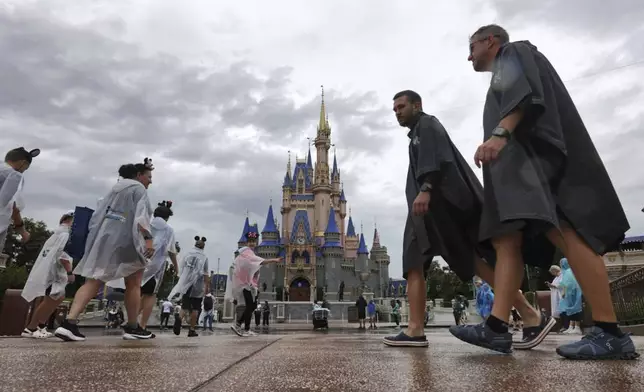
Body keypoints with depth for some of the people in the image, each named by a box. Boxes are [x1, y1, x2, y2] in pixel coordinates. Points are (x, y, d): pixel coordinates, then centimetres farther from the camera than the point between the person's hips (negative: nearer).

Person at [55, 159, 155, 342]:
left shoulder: (115, 188, 23)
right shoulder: (139, 189, 0)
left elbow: (98, 215, 21)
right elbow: (141, 216, -16)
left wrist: (95, 238, 23)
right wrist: (148, 239, -23)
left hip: (103, 239, 7)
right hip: (126, 240, -7)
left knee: (92, 282, 1)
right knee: (133, 285, 4)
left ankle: (69, 322, -15)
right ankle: (132, 327, 10)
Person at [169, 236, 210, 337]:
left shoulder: (187, 255, 6)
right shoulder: (204, 257, -3)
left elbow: (182, 269, 10)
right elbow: (205, 274, -6)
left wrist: (182, 282, 21)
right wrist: (207, 286, 0)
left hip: (186, 285, 2)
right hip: (198, 286, -2)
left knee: (185, 306, 7)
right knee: (195, 308, 9)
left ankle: (179, 318, -24)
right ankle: (192, 330, 9)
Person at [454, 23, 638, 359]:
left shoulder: (514, 53, 9)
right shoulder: (504, 77, 35)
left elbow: (526, 94, -12)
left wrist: (499, 134, -28)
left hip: (534, 152, -9)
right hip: (520, 164, 10)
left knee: (562, 230, -19)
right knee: (506, 238, -6)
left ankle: (610, 333, -17)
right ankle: (496, 326, -13)